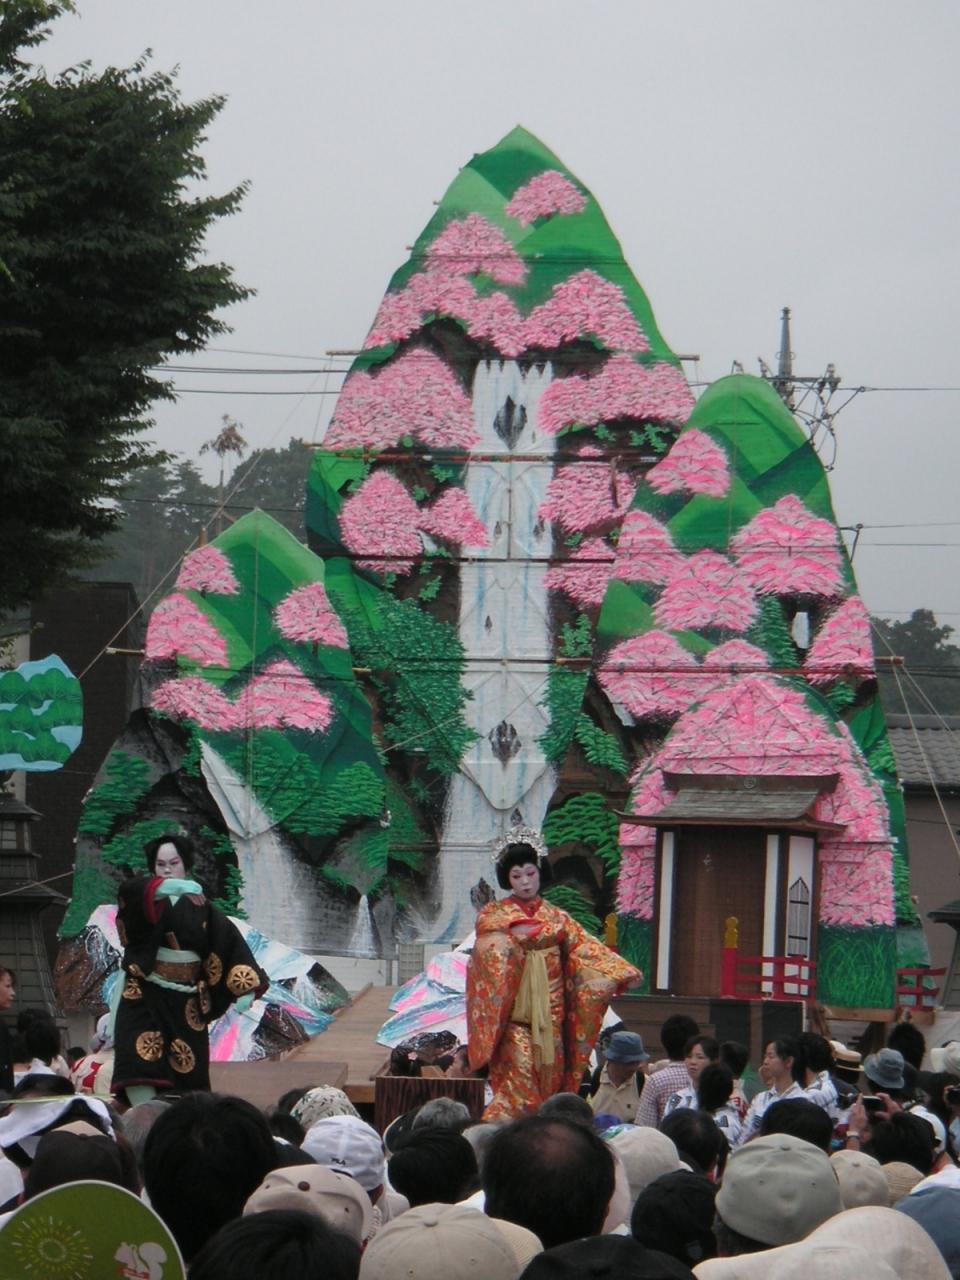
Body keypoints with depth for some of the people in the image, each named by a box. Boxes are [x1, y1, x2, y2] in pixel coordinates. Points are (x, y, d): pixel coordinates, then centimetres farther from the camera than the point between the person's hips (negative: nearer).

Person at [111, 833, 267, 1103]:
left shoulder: (199, 906, 8)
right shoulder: (145, 900, 3)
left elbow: (229, 941, -1)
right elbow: (129, 891, -21)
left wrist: (244, 987, -15)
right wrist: (166, 886, -39)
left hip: (186, 1001, 2)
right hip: (145, 997, -2)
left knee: (188, 1072, 2)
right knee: (139, 1066, -18)